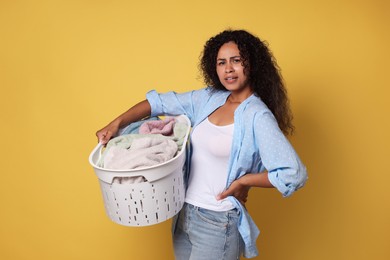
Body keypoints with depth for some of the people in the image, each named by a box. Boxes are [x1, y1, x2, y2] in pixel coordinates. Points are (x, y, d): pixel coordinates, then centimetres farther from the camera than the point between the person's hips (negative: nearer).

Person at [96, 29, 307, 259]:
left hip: (217, 223, -6)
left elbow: (294, 174, -23)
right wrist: (117, 123, -3)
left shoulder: (257, 116, -17)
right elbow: (160, 102, 6)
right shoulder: (208, 98, 2)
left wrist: (243, 180, -16)